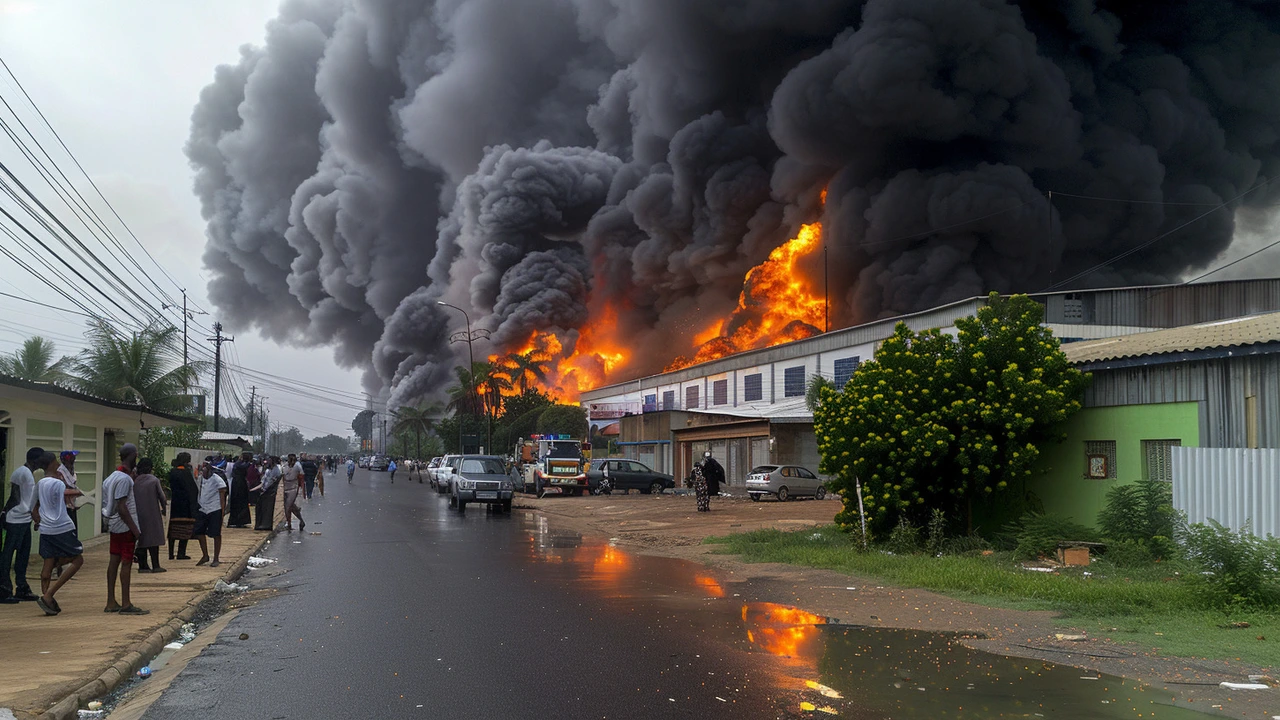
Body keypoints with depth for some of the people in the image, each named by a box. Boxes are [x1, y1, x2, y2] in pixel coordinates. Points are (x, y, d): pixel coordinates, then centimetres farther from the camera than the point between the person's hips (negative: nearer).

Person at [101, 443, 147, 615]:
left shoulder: (113, 476, 14)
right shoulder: (124, 478, -17)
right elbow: (121, 506, -21)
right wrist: (134, 529, -20)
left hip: (114, 525, 10)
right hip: (125, 526, -10)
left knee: (114, 561, 10)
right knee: (126, 563, -6)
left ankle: (111, 603, 14)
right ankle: (126, 604, -5)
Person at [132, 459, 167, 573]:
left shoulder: (135, 481, 3)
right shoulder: (154, 480, -5)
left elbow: (132, 498, 4)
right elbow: (161, 496, -3)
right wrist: (164, 509, 12)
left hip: (138, 515, 3)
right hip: (152, 513, -3)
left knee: (141, 538, 8)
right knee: (154, 538, 0)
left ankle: (142, 565, 8)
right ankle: (155, 566, -2)